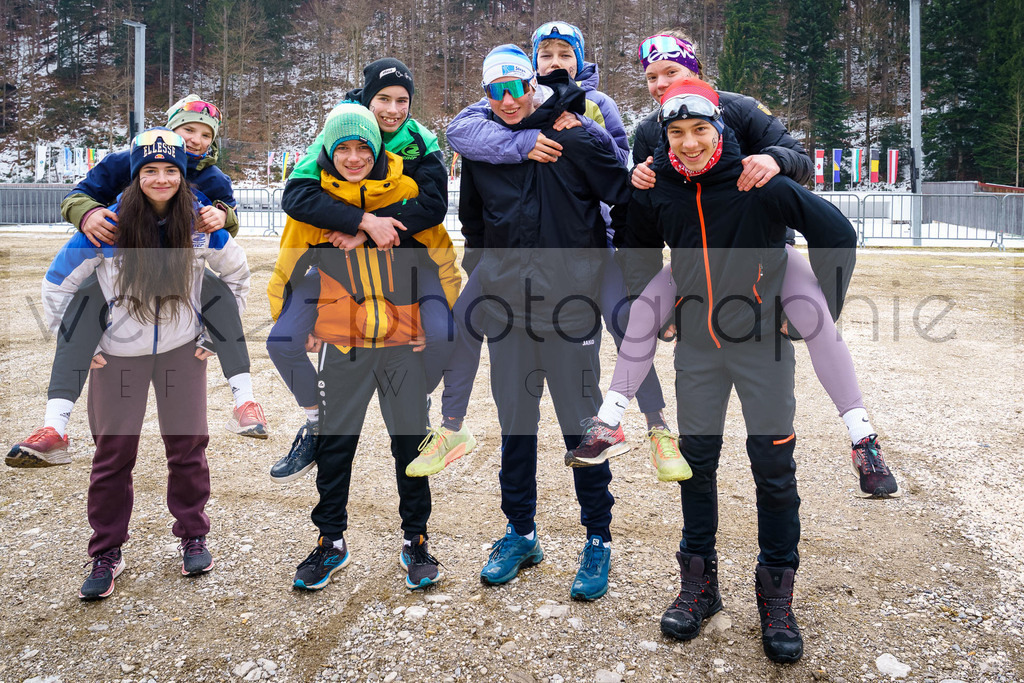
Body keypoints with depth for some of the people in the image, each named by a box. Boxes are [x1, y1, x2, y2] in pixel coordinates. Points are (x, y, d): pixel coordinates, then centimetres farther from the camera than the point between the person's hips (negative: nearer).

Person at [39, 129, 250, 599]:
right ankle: (106, 554, 21)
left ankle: (193, 537, 25)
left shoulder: (200, 223, -7)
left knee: (188, 445, 6)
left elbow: (237, 274, 9)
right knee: (113, 452, 5)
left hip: (182, 351, 1)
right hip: (117, 355, -1)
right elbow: (57, 285, -2)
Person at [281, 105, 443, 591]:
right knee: (334, 444, 7)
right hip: (341, 343, 1)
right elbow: (288, 271, 13)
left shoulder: (405, 192, 0)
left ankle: (415, 541, 21)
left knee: (411, 442, 5)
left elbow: (440, 262, 9)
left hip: (402, 340, 0)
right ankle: (331, 541, 24)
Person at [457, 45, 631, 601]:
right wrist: (479, 291, 19)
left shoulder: (574, 138, -4)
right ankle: (520, 534, 27)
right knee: (514, 423, 11)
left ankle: (598, 540, 17)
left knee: (581, 424, 2)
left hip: (569, 304, -4)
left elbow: (627, 199, -2)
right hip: (506, 309, 4)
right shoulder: (480, 148, 9)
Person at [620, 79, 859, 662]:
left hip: (764, 341, -3)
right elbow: (638, 257, 18)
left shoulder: (758, 182, -14)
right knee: (697, 460, 9)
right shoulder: (656, 192, -2)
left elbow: (837, 233, -11)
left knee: (774, 466, 1)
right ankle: (699, 581, 25)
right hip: (696, 346, 3)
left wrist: (820, 312, -7)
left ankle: (777, 593, 17)